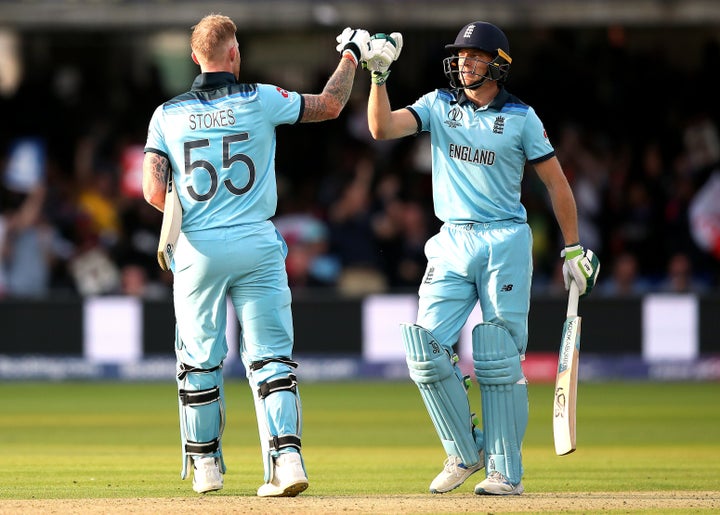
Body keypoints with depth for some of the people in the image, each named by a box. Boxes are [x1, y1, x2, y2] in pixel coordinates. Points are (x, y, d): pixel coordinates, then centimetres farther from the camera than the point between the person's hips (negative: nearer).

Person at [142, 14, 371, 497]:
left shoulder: (168, 114, 0)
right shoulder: (260, 100, -3)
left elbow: (154, 191, -6)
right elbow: (330, 105, 8)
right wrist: (351, 55, 23)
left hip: (197, 250, 1)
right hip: (257, 246, -1)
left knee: (200, 360, 13)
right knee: (270, 357, 1)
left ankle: (205, 463, 21)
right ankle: (287, 456, -11)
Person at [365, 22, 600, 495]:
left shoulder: (521, 118, 1)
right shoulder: (439, 105, 8)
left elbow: (556, 181, 5)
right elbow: (382, 128, -6)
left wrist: (573, 250, 3)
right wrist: (379, 75, -19)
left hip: (506, 243, -3)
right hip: (453, 244, 3)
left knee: (499, 362, -5)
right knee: (426, 350, -7)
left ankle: (506, 471, 1)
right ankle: (465, 453, 8)